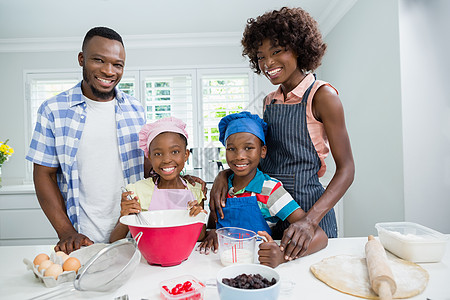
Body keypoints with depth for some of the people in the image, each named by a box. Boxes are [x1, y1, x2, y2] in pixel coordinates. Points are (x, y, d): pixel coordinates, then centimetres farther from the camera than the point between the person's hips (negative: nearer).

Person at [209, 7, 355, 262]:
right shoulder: (270, 101, 9)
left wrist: (310, 221, -25)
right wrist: (225, 174, -5)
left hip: (307, 206, -5)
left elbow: (346, 169, -13)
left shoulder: (321, 95, -10)